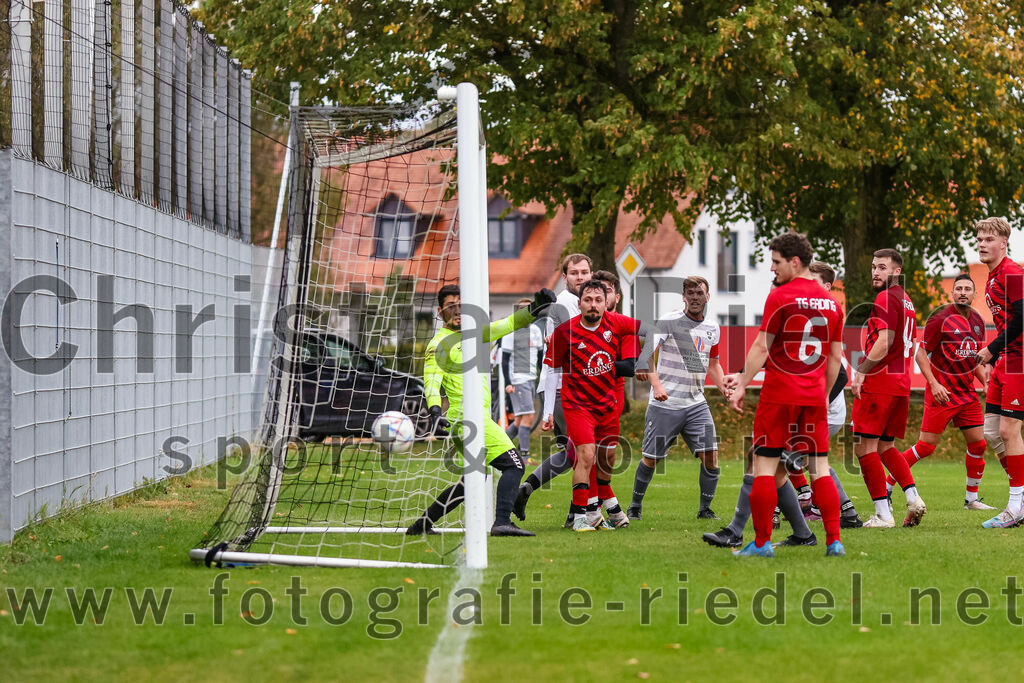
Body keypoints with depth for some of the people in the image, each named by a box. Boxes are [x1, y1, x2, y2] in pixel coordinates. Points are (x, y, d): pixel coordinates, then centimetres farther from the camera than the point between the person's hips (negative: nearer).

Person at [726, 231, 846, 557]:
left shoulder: (780, 296, -8)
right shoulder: (831, 302, 10)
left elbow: (762, 346, -10)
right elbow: (835, 357, 14)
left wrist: (742, 384, -4)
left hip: (779, 395, -5)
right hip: (814, 396, 5)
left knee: (765, 465, 0)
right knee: (819, 468, 8)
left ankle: (761, 542, 0)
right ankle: (834, 540, 3)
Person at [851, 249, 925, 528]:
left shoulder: (886, 298, -10)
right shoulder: (906, 301, 18)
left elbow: (884, 342, -19)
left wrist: (861, 372, -16)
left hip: (879, 382, -9)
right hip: (901, 383, 9)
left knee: (865, 447, -6)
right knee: (885, 447, 17)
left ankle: (883, 514, -9)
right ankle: (913, 498, 4)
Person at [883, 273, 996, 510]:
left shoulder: (978, 321, 10)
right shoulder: (941, 319, -11)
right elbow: (920, 354, -9)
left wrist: (985, 379, 7)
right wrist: (934, 384, -18)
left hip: (967, 391, 6)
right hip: (942, 392, -6)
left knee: (978, 444, 2)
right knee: (926, 446, -7)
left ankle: (971, 498, 15)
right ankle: (885, 487, 3)